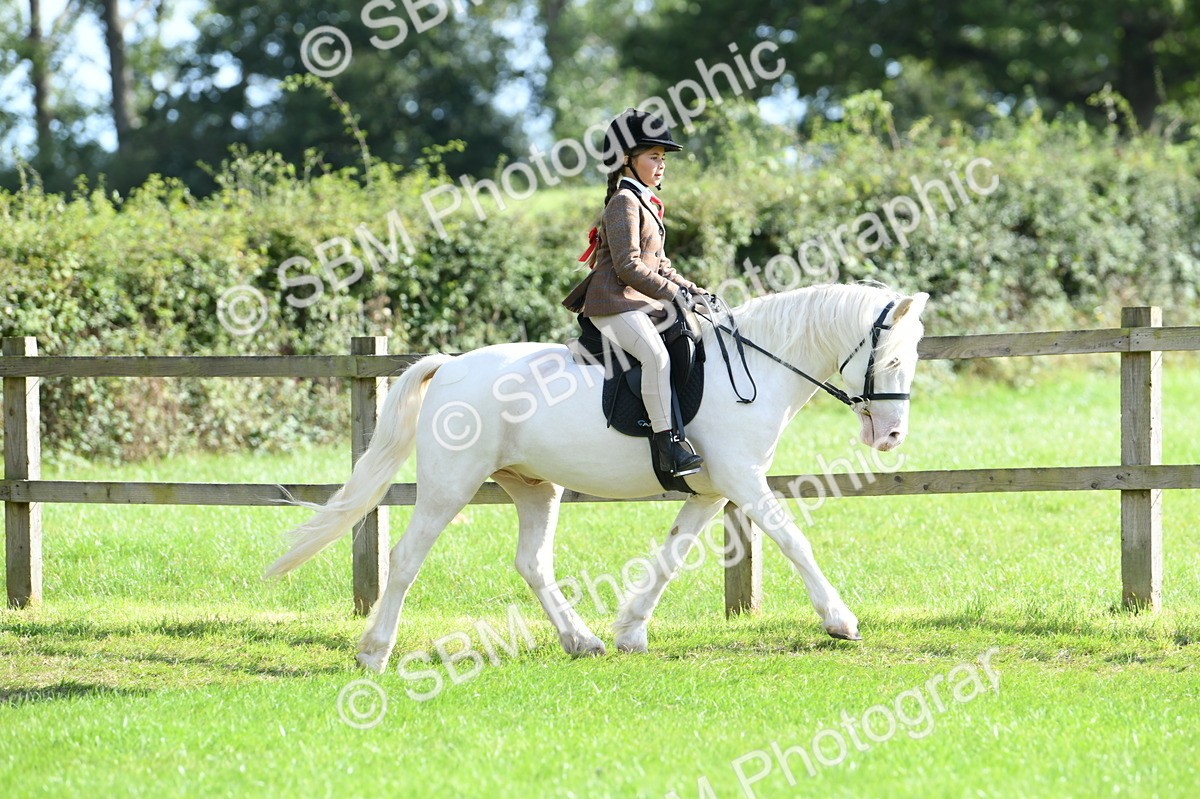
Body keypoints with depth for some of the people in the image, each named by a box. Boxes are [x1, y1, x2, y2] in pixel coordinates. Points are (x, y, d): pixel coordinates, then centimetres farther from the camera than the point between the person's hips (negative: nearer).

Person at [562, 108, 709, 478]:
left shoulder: (646, 203, 21)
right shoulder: (624, 202, -10)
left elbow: (658, 264, 25)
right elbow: (628, 266, -18)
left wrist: (691, 289, 11)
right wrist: (672, 292, -16)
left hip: (644, 304, 11)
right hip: (614, 303, -11)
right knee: (656, 354, -33)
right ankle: (667, 445, -38)